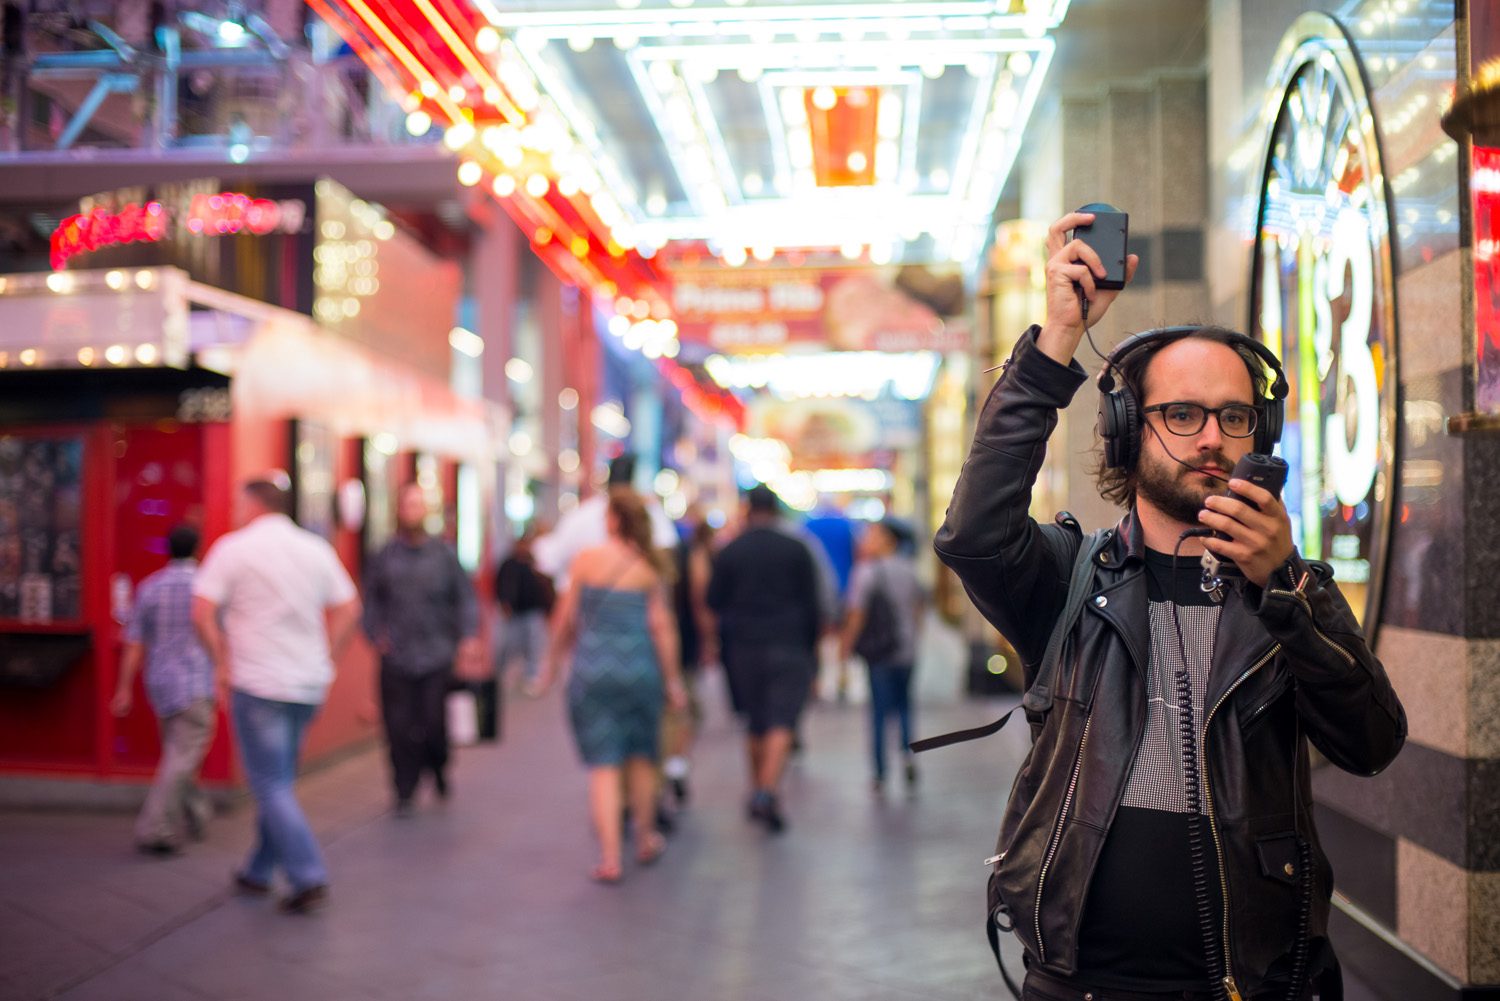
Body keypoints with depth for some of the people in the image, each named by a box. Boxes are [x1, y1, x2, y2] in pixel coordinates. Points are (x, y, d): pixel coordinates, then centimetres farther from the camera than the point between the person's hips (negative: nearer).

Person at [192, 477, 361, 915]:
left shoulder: (233, 548, -6)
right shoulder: (317, 549, 8)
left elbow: (202, 613, -13)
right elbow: (348, 608, 10)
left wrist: (222, 661, -1)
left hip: (257, 683, -6)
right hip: (308, 684, 6)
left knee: (271, 785, -2)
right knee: (279, 778, 18)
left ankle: (309, 878, -10)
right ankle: (260, 871, 28)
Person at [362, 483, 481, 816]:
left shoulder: (444, 554, 6)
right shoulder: (384, 556, 7)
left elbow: (465, 598, 6)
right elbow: (370, 599, 12)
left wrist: (468, 637, -5)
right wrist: (375, 635, -2)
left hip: (437, 655, -1)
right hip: (395, 658, 1)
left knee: (434, 724, -4)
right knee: (400, 728, -2)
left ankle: (439, 768, 26)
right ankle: (405, 792, 10)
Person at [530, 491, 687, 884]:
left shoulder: (586, 559, -4)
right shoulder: (651, 567, -1)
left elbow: (565, 619, 1)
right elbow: (661, 625, -2)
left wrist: (552, 664, 14)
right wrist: (672, 679, 5)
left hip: (592, 670, -1)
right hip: (640, 668, 1)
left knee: (603, 766, 1)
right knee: (641, 756, 18)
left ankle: (609, 858, -4)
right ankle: (646, 840, 32)